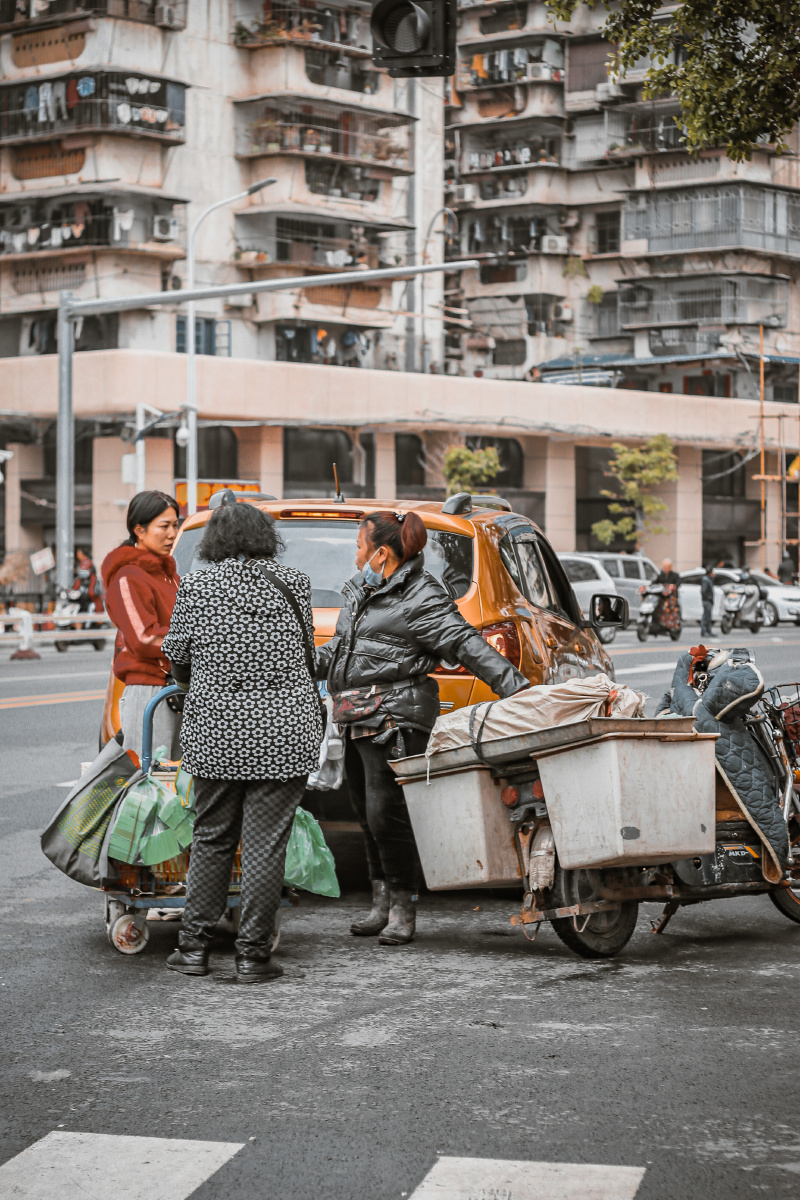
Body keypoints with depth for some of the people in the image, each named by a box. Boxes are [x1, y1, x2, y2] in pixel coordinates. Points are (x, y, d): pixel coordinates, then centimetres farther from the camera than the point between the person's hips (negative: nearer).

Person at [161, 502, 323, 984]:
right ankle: (253, 954, 5)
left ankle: (194, 946, 17)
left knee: (211, 838, 13)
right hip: (284, 732, -1)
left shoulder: (197, 586, 0)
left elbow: (178, 658, 7)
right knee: (266, 843, 3)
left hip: (216, 730, 1)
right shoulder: (294, 582, 2)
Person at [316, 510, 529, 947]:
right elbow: (338, 649, 30)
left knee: (386, 813, -10)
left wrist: (517, 687, -22)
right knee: (367, 813, 11)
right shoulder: (359, 591, 19)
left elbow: (466, 645, -15)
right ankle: (382, 904, 21)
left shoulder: (421, 598, -9)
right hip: (356, 720, 9)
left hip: (394, 718, -9)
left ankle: (403, 907, 3)